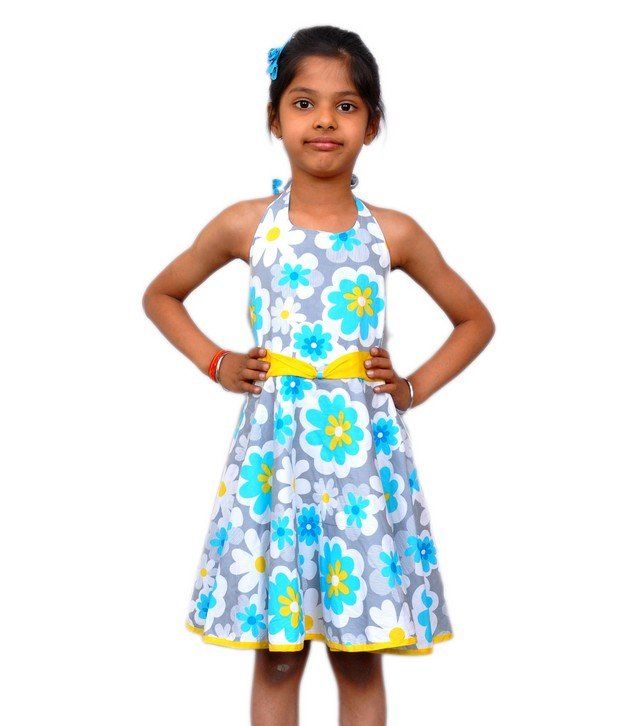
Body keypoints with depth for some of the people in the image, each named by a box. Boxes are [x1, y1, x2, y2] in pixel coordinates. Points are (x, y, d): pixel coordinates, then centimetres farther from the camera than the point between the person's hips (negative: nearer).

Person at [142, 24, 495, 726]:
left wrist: (413, 388, 2)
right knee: (276, 656, 8)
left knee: (360, 658, 8)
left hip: (362, 451, 0)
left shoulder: (393, 233, 1)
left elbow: (475, 320, 13)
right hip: (274, 451, 0)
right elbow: (160, 295, 16)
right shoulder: (245, 225, 1)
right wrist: (216, 364, 4)